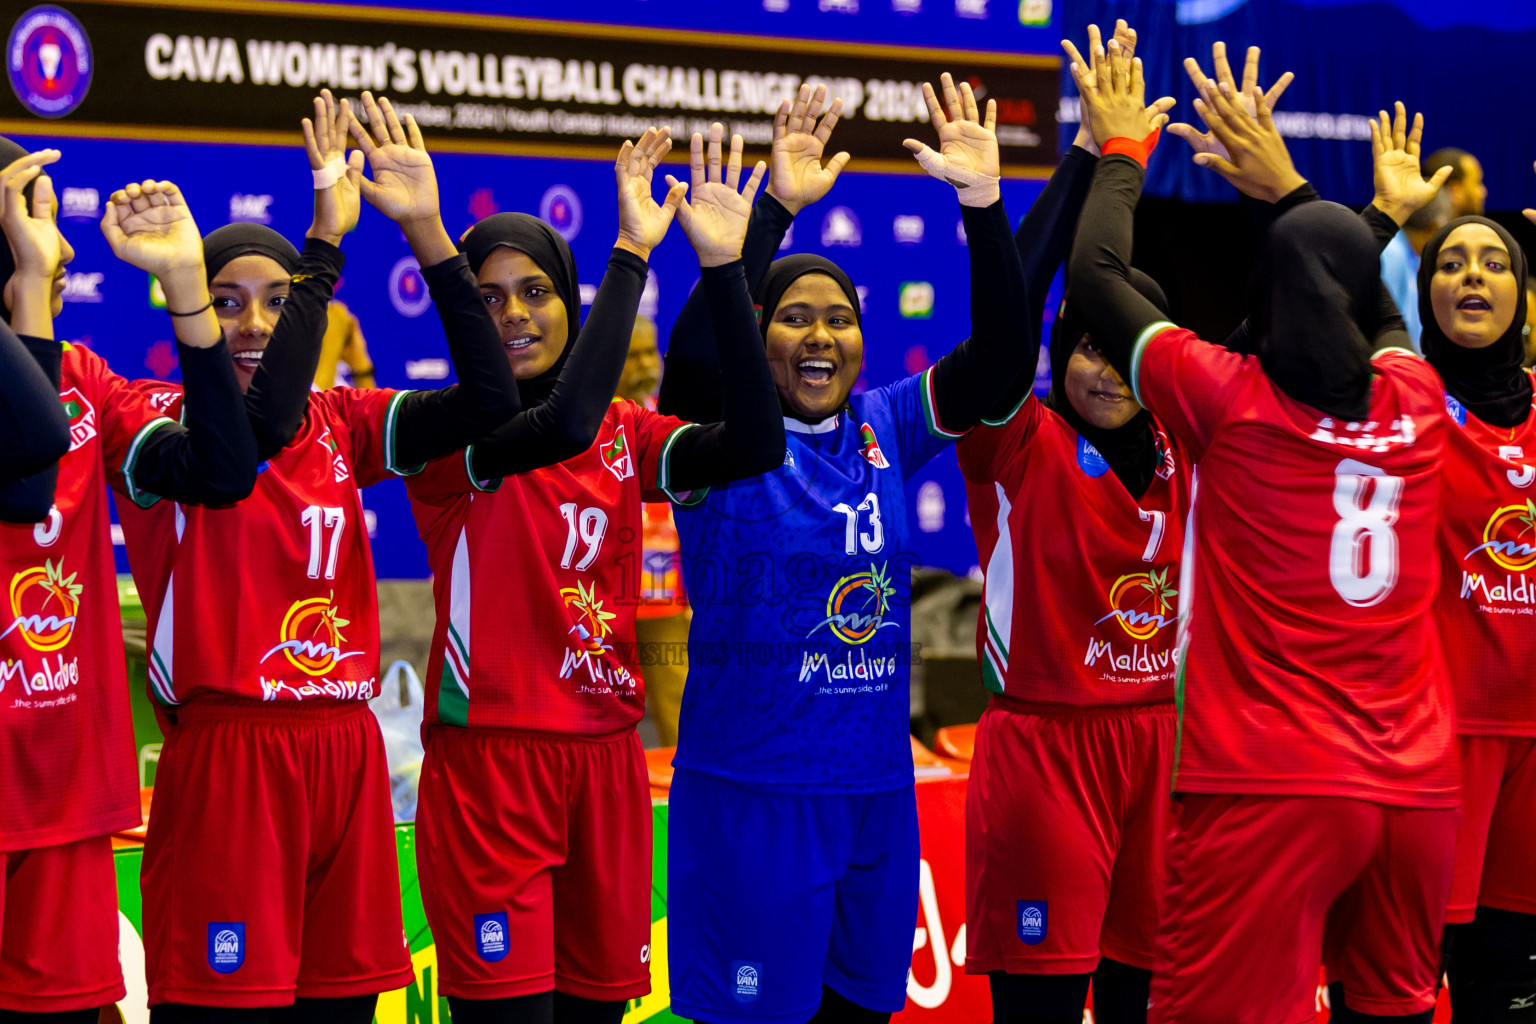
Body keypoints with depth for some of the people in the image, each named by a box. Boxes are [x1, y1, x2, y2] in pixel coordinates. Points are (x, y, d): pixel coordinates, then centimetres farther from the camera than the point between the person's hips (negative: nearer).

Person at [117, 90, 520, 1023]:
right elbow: (260, 430, -26)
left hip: (346, 751, 5)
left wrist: (427, 230, -9)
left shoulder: (340, 424, 11)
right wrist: (327, 238, -25)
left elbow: (489, 401, -2)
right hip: (226, 757, -5)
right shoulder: (165, 421, -4)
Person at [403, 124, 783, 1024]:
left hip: (608, 756, 5)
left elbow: (755, 444, -8)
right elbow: (560, 427, -28)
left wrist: (723, 264, -15)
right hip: (490, 756, -5)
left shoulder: (626, 433, 9)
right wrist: (632, 251, -24)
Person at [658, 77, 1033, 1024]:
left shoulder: (887, 430, 5)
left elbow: (1001, 355, -5)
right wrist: (774, 209, -33)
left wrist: (984, 204, -17)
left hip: (877, 794, 5)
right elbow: (694, 351, -27)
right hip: (749, 796, -5)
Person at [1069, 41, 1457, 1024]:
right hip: (1420, 787, 5)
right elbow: (1374, 304, 29)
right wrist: (1288, 186, 36)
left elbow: (1096, 269, 5)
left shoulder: (1232, 401, -7)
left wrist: (1123, 150, 20)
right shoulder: (1418, 404, 6)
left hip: (1269, 792, -5)